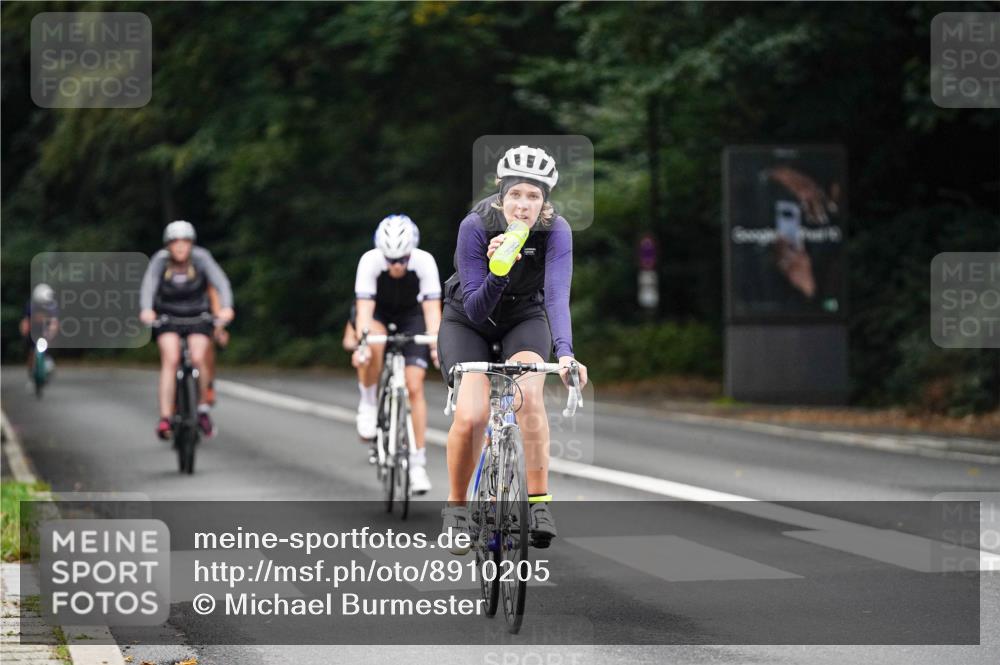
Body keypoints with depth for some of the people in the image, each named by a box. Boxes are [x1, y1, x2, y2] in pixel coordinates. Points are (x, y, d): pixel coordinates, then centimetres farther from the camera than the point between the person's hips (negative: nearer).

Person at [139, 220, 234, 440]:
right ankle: (165, 418, -22)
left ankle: (204, 409, 4)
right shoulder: (160, 260, -16)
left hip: (198, 316, 0)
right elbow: (148, 286, -29)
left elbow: (220, 281, -28)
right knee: (170, 359, -21)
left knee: (198, 358, -20)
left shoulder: (201, 257, -17)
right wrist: (146, 310, -49)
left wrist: (226, 307, -46)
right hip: (168, 316, 0)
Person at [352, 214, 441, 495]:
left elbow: (432, 308, -33)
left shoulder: (425, 262, -30)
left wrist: (436, 345, -47)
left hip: (410, 315, 1)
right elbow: (365, 308, -37)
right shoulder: (370, 261, -32)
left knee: (415, 387, -11)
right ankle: (368, 403, -13)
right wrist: (361, 344, -51)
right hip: (377, 312, -1)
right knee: (374, 343, -38)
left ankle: (418, 462, -4)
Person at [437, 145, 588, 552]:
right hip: (468, 321, -1)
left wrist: (565, 351, -53)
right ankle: (456, 506, 2)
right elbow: (476, 309, -28)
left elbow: (557, 296, -36)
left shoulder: (556, 232, -25)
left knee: (528, 393, -29)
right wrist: (497, 271, -47)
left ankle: (539, 502, -20)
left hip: (525, 318, 1)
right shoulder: (476, 226, -28)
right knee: (470, 415, -22)